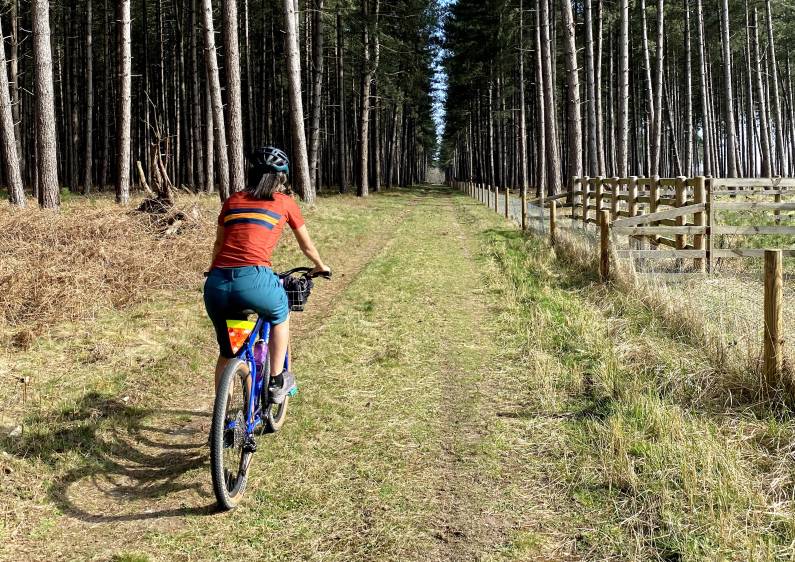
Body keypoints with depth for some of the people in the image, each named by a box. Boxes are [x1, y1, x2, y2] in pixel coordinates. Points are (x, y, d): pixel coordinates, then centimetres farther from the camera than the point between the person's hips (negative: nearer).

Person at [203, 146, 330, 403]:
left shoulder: (233, 200, 22)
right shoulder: (284, 202, 14)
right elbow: (307, 246, 27)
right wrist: (320, 267, 47)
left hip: (216, 285, 4)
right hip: (254, 280, -4)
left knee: (227, 352, 25)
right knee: (280, 315, 31)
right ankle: (278, 382, 32)